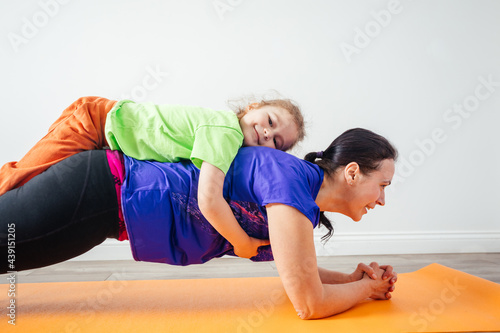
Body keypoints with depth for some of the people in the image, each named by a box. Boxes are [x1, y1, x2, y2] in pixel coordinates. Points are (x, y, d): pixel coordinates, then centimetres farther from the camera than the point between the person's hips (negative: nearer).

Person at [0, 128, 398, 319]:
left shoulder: (308, 205, 5)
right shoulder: (291, 177, -24)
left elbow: (299, 271, 20)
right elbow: (309, 304, -23)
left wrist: (356, 278, 5)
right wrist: (367, 288, -4)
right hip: (101, 190, -8)